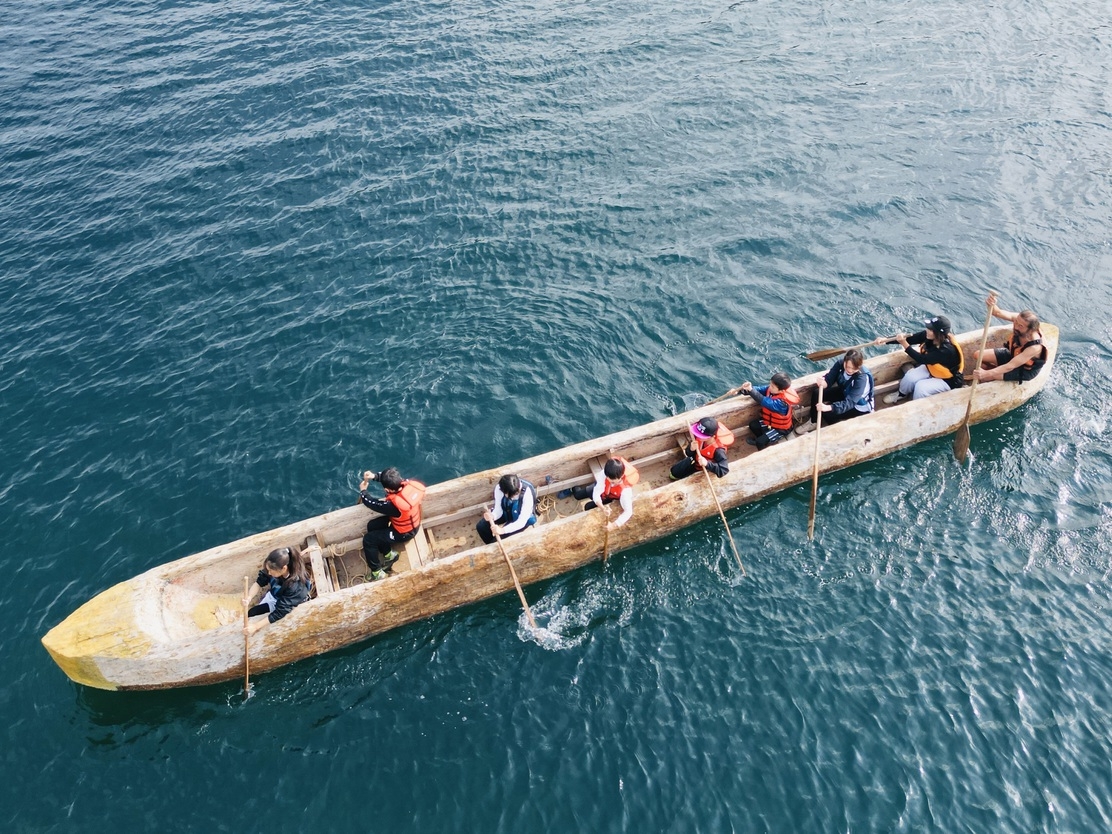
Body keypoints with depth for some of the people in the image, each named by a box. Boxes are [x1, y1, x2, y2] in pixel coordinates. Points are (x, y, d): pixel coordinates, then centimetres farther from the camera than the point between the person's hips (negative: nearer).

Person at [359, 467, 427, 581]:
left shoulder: (393, 505, -41)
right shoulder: (409, 484, -25)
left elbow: (372, 503, -21)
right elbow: (394, 479, -2)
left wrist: (363, 491, -1)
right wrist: (374, 476, -15)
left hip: (404, 533, -7)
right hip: (411, 522, 7)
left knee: (368, 539, 2)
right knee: (372, 526, 13)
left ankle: (377, 572, 17)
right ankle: (389, 554, 29)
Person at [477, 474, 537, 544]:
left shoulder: (527, 493, -37)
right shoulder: (499, 489, -27)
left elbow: (522, 522, -35)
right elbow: (498, 510, -16)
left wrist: (503, 530, -48)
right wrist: (492, 516, -41)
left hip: (523, 518, -4)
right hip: (506, 513, 4)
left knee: (502, 536, -22)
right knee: (481, 526, -10)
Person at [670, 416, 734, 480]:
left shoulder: (718, 450, -45)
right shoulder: (698, 436, -31)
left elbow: (724, 470, -49)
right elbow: (688, 454, -17)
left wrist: (707, 463, -57)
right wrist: (691, 449, -42)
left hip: (706, 468, -4)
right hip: (695, 460, 4)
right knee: (673, 474, 17)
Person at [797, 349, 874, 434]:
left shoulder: (862, 378, -38)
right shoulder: (841, 363, -23)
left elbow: (849, 403, -42)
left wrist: (828, 407, -57)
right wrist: (823, 383, -48)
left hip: (860, 406, -6)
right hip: (844, 392, 6)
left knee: (827, 413, -18)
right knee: (817, 394, -8)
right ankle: (813, 422, 10)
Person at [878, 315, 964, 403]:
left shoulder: (947, 350, -38)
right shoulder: (928, 336, -20)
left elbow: (922, 359, -37)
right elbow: (910, 339, -19)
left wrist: (904, 344, -43)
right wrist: (885, 340, -31)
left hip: (948, 380, -6)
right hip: (931, 369, 6)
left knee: (920, 387, -26)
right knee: (910, 376, -16)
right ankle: (901, 394, 14)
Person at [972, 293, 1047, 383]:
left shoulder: (1034, 347, -41)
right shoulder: (1020, 320, -27)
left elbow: (1010, 367, -40)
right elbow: (998, 312, -39)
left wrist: (987, 373, -47)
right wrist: (991, 305, -62)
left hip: (1026, 370, -6)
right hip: (1013, 355, 6)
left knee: (984, 377, -16)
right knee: (979, 355, -2)